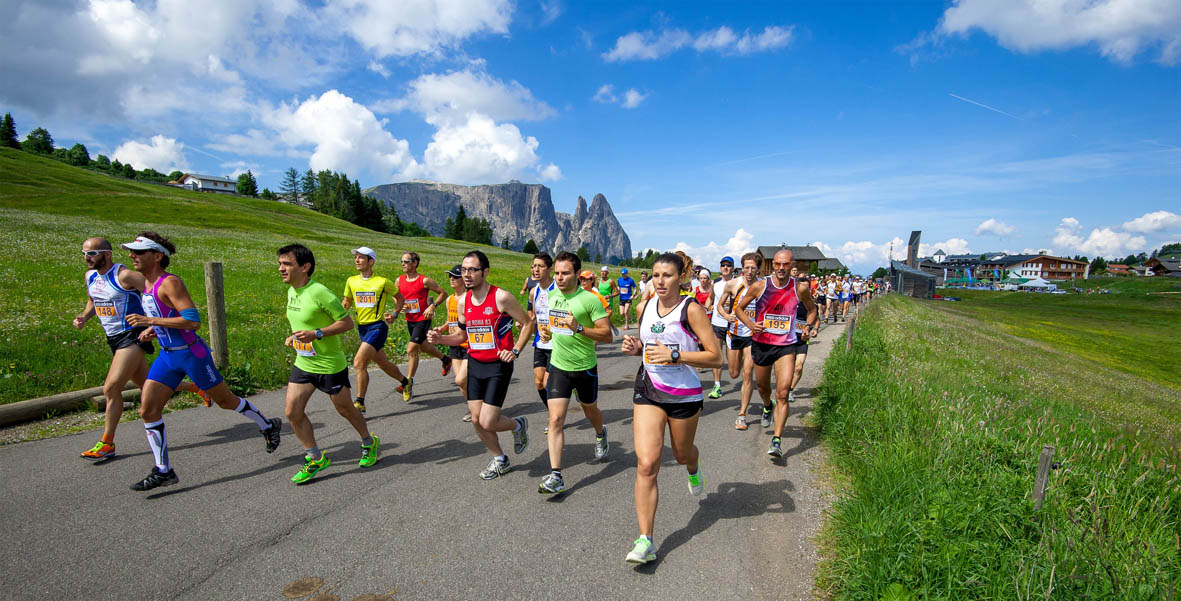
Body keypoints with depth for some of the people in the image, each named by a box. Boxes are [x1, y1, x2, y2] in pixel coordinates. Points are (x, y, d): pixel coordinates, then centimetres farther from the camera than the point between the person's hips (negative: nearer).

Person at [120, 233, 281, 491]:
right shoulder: (146, 283, 8)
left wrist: (150, 321, -27)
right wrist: (152, 330, 7)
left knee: (225, 400, 7)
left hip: (192, 353, -8)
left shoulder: (170, 283, -19)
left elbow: (193, 320, -27)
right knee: (147, 410, 2)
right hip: (167, 355, 8)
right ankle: (163, 471, 12)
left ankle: (269, 426, 29)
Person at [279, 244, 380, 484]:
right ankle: (316, 458, 18)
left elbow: (347, 322, -19)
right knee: (292, 411, 1)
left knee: (345, 409, 9)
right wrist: (294, 336, 5)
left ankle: (369, 443, 34)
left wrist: (316, 334, -27)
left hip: (329, 364, -7)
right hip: (303, 364, 8)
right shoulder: (291, 291, 5)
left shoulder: (319, 292, -22)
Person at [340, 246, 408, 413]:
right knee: (383, 363, 16)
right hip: (362, 327, 6)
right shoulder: (351, 281, 5)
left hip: (377, 327, -6)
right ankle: (405, 382, 41)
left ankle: (359, 403, -6)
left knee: (359, 362, -17)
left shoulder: (383, 282, -8)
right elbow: (346, 303, 18)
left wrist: (394, 314, -7)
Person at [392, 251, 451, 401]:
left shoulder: (424, 280, -13)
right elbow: (397, 297, 18)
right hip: (410, 320, 7)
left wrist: (433, 306, -18)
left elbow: (443, 293, -5)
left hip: (423, 320, -7)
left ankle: (409, 383, -2)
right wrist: (398, 308, -3)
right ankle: (445, 359, 47)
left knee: (411, 350, -13)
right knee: (422, 347, 22)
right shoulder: (399, 280, 3)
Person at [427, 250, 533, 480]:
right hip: (475, 364, 6)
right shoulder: (463, 302, 3)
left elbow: (527, 323, -6)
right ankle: (500, 460, 32)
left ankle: (518, 425, 25)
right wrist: (440, 339, -2)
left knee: (487, 423, -9)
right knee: (476, 420, 9)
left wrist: (515, 350, -15)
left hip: (498, 366, -6)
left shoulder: (501, 297, -15)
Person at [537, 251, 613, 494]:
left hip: (585, 367, -3)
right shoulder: (552, 296, 2)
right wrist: (546, 331, 2)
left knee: (590, 410, 21)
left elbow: (607, 335, -17)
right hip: (559, 366, 3)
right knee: (555, 419, -7)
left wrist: (578, 328, -29)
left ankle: (600, 434, 55)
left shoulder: (589, 299, -16)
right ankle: (555, 476, -4)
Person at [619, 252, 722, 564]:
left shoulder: (691, 309, -13)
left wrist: (675, 355, -26)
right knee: (646, 464, -9)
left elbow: (715, 357, -15)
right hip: (648, 392, 3)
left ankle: (694, 470, 61)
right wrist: (636, 348, -4)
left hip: (684, 395, -2)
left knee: (682, 454, 21)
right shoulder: (645, 307, 2)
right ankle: (645, 541, 0)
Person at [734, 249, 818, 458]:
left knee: (782, 393, -12)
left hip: (786, 346, -1)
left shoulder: (800, 288, -4)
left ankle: (777, 440, -8)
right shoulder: (759, 286, -7)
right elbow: (739, 308, 3)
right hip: (761, 344, 1)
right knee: (763, 388, 19)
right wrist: (750, 324, -14)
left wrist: (810, 325, -3)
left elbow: (812, 308, 16)